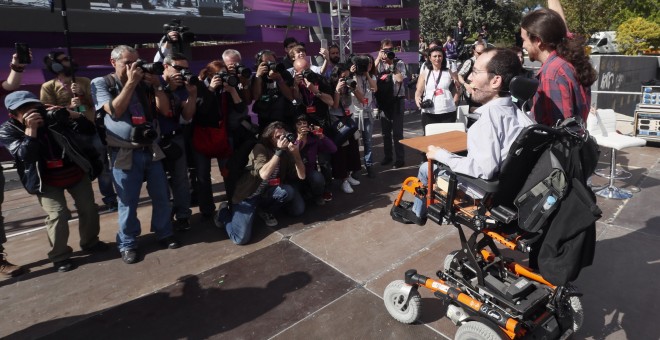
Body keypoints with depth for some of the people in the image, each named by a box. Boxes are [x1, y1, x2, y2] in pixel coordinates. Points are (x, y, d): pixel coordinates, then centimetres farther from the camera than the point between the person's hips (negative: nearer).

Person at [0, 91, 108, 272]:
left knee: (89, 208, 7)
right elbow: (25, 155, -25)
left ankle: (90, 242, 29)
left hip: (77, 172, 3)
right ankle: (60, 256, 5)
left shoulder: (54, 117, -7)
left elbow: (88, 126, -6)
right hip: (47, 181, -2)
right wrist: (30, 129, -31)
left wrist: (69, 113, -22)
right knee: (58, 215, -13)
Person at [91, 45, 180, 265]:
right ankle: (127, 244, 20)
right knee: (128, 201, 4)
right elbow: (115, 111, -14)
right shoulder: (101, 83, 3)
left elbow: (165, 109, 2)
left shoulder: (144, 83, 10)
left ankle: (164, 234, 27)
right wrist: (130, 83, -14)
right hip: (125, 153, -3)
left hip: (151, 149, 4)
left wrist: (156, 84, -7)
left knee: (161, 196, 10)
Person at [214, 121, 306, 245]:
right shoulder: (260, 148, -18)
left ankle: (265, 211, 4)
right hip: (247, 195, -5)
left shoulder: (286, 152, -3)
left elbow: (301, 176, -8)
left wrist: (296, 153, -21)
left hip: (266, 193, 5)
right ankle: (224, 213, 12)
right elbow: (264, 174, -34)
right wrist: (279, 151, -32)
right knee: (241, 238, -20)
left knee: (289, 190, -25)